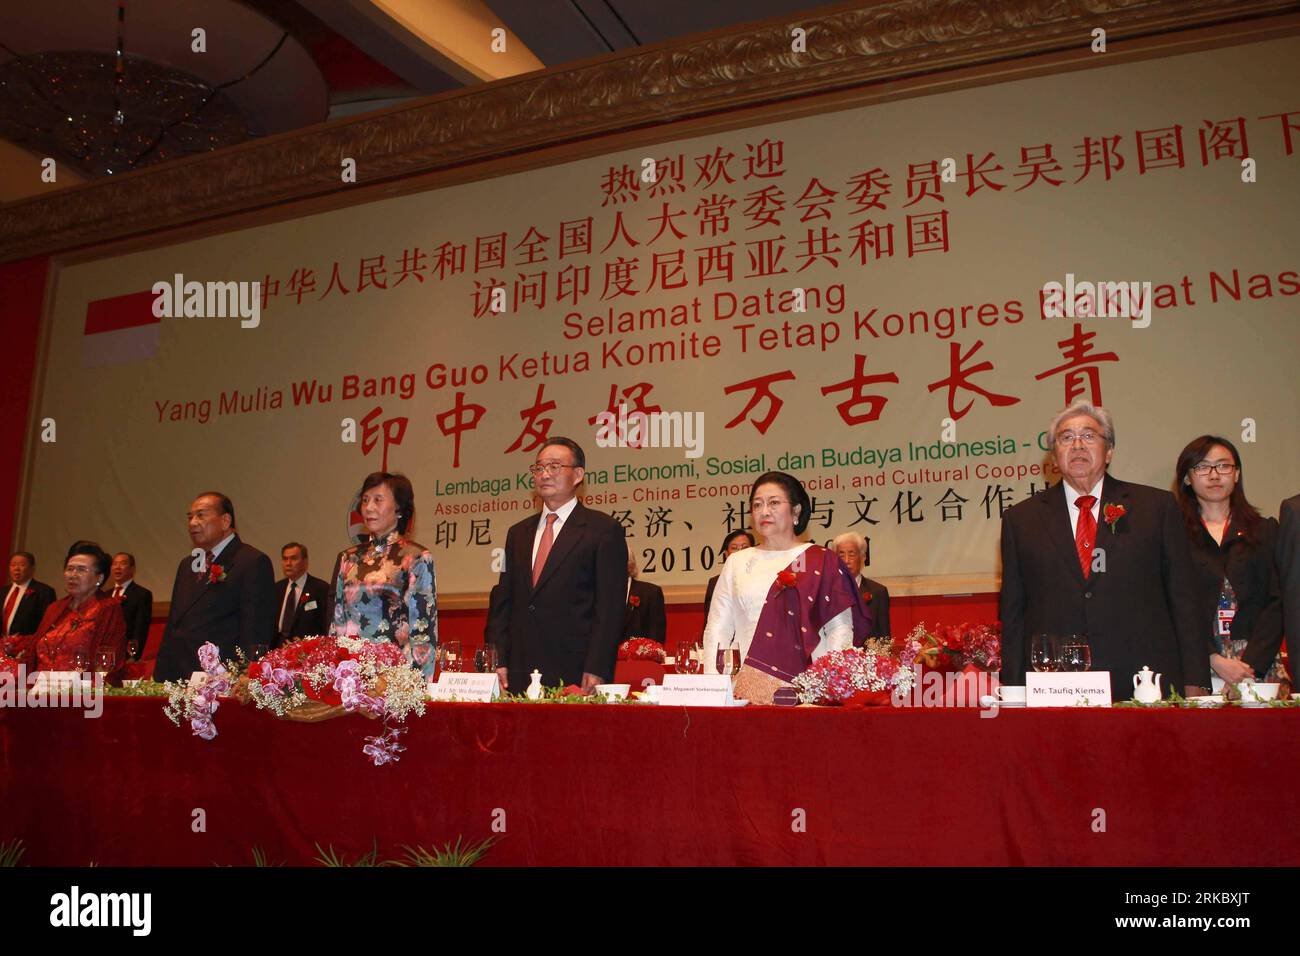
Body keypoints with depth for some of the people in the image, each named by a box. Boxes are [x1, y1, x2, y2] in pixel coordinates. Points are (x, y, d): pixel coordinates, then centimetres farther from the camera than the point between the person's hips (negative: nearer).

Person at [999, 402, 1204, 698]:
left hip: (1145, 686, 0)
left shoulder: (1158, 507, 8)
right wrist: (1014, 692, 3)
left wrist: (1194, 683, 2)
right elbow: (1012, 613, 8)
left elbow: (1183, 599, 7)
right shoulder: (1020, 519, 9)